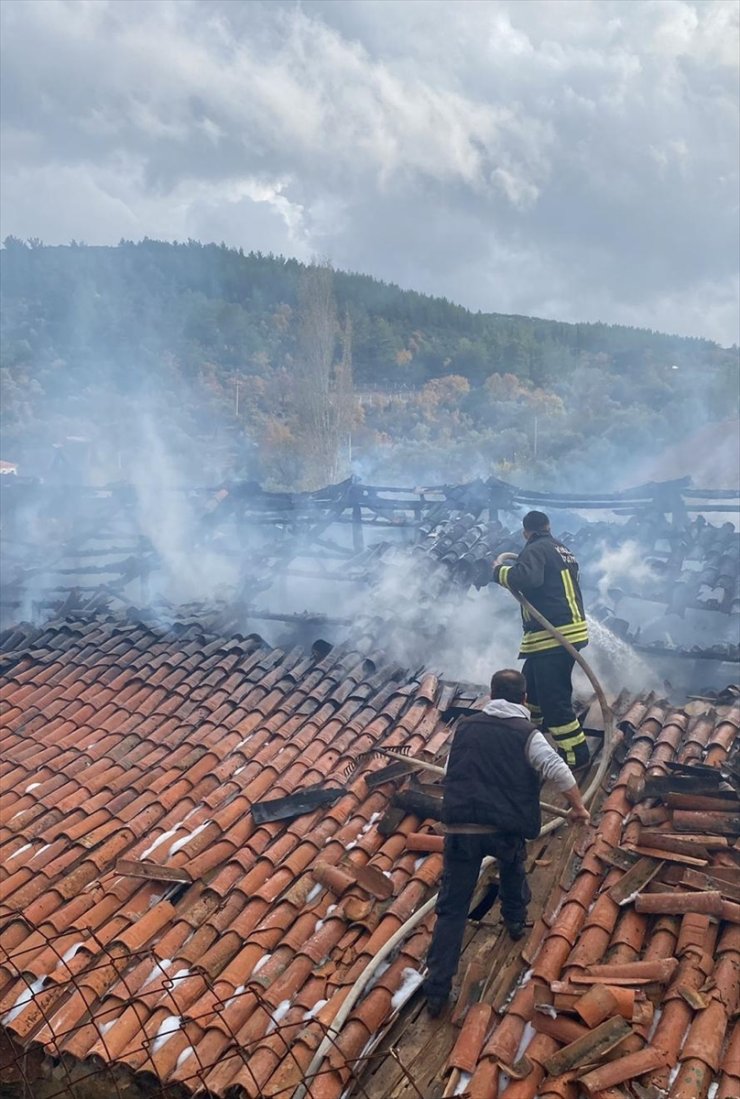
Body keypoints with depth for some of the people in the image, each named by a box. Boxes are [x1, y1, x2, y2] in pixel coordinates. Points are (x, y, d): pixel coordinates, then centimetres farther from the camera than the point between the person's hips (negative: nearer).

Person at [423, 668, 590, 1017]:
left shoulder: (466, 726, 12)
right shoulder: (527, 734, 1)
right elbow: (558, 770, -13)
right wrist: (578, 806, 2)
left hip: (460, 828, 1)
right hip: (505, 827, -1)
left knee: (452, 908, 5)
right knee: (512, 864, 35)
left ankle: (437, 991, 2)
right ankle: (515, 920, 53)